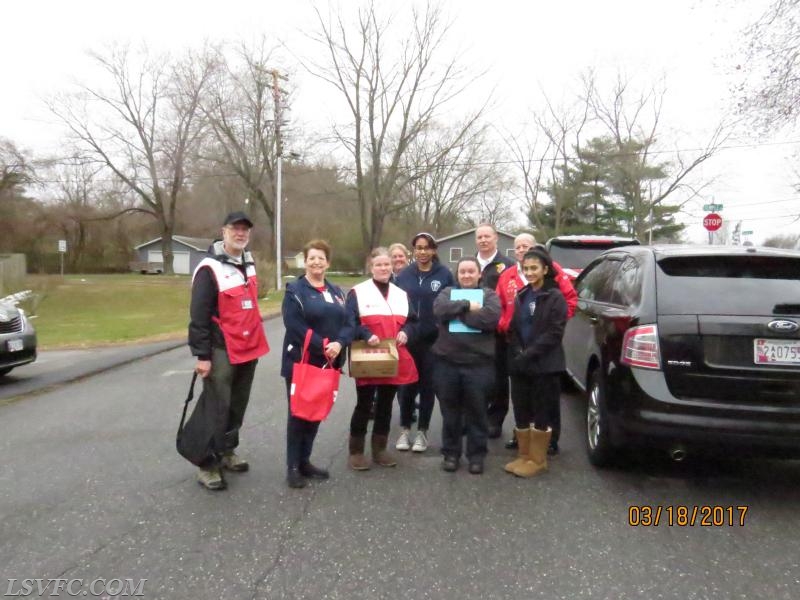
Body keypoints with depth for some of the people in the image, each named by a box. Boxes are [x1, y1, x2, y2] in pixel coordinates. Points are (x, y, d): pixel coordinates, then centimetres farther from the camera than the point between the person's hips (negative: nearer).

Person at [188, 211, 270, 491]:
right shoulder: (210, 268, -14)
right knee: (217, 409, -4)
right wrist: (202, 355, -18)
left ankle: (227, 452, 31)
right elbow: (198, 316, -17)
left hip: (248, 349, 8)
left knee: (238, 406, 16)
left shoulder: (248, 264, 11)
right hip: (222, 352, -8)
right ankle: (208, 465, 6)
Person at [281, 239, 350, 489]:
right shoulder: (295, 290, -4)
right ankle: (292, 467, 11)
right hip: (301, 361, -5)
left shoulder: (336, 292, 14)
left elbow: (347, 323, 5)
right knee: (298, 413, 1)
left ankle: (305, 461, 25)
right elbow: (294, 325, -17)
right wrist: (322, 346, -21)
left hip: (328, 363, 6)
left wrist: (339, 343, -16)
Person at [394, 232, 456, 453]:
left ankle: (422, 431, 22)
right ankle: (405, 429, 23)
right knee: (407, 385, 7)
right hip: (407, 338, 2)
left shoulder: (444, 274, -3)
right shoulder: (404, 274, 4)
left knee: (428, 385, 8)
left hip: (433, 339, -1)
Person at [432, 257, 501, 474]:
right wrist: (467, 306, -15)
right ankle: (450, 453, 25)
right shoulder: (447, 293, 11)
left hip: (479, 364, -1)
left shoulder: (489, 295, 6)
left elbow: (491, 318, -15)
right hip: (447, 362, 2)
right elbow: (439, 310, -11)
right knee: (450, 412, 11)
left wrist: (457, 312, -11)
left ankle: (476, 455, 22)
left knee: (477, 413, 8)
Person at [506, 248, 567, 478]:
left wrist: (529, 354, -17)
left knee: (541, 413, 4)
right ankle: (524, 455, 25)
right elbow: (514, 329, 12)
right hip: (519, 364, 6)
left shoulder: (555, 297, -6)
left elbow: (554, 333, -13)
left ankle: (538, 459, 16)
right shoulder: (521, 296, 13)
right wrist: (517, 353, -5)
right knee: (521, 412, 11)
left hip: (544, 365, -5)